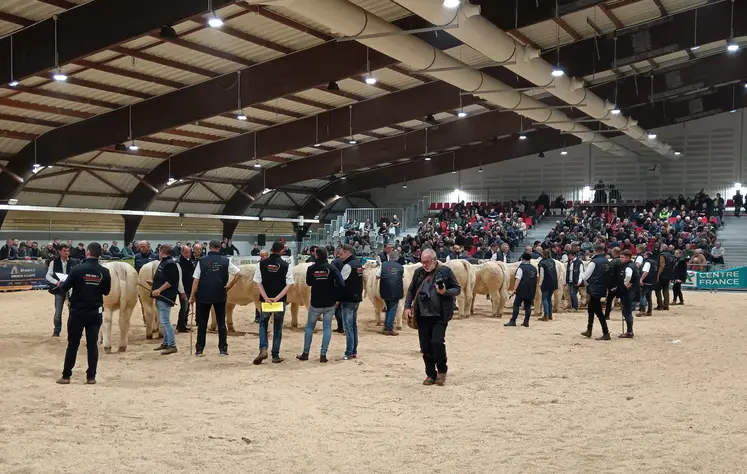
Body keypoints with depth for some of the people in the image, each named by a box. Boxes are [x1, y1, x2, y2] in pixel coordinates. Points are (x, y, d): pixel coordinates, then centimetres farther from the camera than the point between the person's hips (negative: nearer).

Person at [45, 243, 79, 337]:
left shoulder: (74, 262, -3)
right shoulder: (54, 262, -2)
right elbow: (48, 275, 0)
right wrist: (56, 282, -16)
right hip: (59, 289, 0)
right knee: (58, 312, 6)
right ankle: (57, 331, 18)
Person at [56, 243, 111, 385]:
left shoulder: (78, 269, -13)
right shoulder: (104, 272, -5)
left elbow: (64, 288, -5)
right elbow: (106, 291, 7)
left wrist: (59, 284, 18)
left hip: (77, 312, -2)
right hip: (95, 313, 2)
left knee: (72, 344, 7)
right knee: (92, 344, 6)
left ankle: (66, 376, 13)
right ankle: (91, 377, 7)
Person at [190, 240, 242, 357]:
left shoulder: (202, 261, -4)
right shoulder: (225, 261, -1)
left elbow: (196, 280, -6)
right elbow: (239, 274, -4)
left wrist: (192, 296, -1)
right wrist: (229, 286, 4)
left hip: (203, 296, 0)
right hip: (220, 296, 1)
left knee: (202, 323, 8)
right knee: (221, 323, 8)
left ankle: (199, 349, 10)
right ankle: (223, 349, 6)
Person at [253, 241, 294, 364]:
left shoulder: (262, 263, -3)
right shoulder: (285, 265, -6)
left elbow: (258, 282, -7)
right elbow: (289, 284, -10)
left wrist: (266, 298, -10)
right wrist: (277, 298, -12)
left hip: (266, 300, 1)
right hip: (281, 301, -1)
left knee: (263, 324, 19)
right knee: (277, 328, 11)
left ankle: (263, 349, -2)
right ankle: (275, 356, 13)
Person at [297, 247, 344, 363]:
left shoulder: (311, 268, -7)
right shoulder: (332, 268, -9)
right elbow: (341, 284, -15)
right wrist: (337, 298, -5)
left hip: (315, 303, 0)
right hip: (330, 304, 0)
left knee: (309, 327, 14)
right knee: (327, 328, 6)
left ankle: (305, 353, 17)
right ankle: (323, 355, 1)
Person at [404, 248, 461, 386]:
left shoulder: (445, 271, -4)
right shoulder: (419, 272, 9)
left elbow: (457, 289, -1)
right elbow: (411, 291, 17)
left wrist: (445, 292, -19)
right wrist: (407, 307, 7)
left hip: (440, 316, -4)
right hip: (422, 316, 4)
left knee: (437, 342, -14)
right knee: (425, 347, 5)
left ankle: (442, 370, 10)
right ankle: (431, 375, 19)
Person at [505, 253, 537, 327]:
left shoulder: (521, 268, -11)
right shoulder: (534, 268, 9)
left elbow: (518, 280, -18)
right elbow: (536, 279, 17)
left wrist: (514, 290, -20)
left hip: (522, 291, -6)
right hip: (531, 291, 6)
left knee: (516, 305, -1)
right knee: (528, 306, 9)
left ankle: (513, 321, -3)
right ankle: (526, 322, 10)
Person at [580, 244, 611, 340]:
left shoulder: (594, 262, -16)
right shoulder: (607, 262, 6)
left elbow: (587, 274, -7)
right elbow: (607, 275, 11)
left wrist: (580, 280, 12)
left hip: (594, 289, -8)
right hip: (603, 288, 8)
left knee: (598, 311, -5)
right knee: (591, 309, 21)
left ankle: (606, 333, -7)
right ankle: (589, 331, 31)